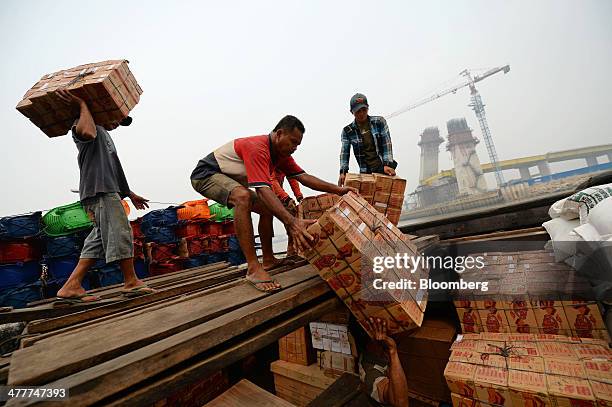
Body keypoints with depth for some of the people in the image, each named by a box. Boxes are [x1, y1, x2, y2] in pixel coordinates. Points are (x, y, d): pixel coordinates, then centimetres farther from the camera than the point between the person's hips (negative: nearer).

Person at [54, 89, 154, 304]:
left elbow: (112, 172, 32)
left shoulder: (104, 135, 33)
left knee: (99, 240, 5)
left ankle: (71, 288, 7)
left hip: (107, 192, 10)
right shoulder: (93, 127, 4)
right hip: (99, 191, -10)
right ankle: (131, 282, -2)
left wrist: (131, 194, 31)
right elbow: (87, 132, -25)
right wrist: (82, 105, -13)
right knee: (120, 233, -9)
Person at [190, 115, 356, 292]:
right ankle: (253, 268, -33)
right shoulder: (257, 148, -31)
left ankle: (268, 260, 14)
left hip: (229, 179, 10)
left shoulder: (281, 153, -2)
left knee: (267, 208, 7)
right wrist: (292, 223, -54)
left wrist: (337, 189, -13)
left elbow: (304, 176, -6)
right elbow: (263, 190, -44)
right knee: (243, 196, -38)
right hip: (206, 174, -9)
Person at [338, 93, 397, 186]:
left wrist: (388, 164, -17)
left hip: (384, 168, 0)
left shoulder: (379, 122, 2)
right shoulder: (347, 131, 2)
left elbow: (387, 144, -4)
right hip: (365, 173, 1)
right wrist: (343, 172, -18)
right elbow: (344, 153, -2)